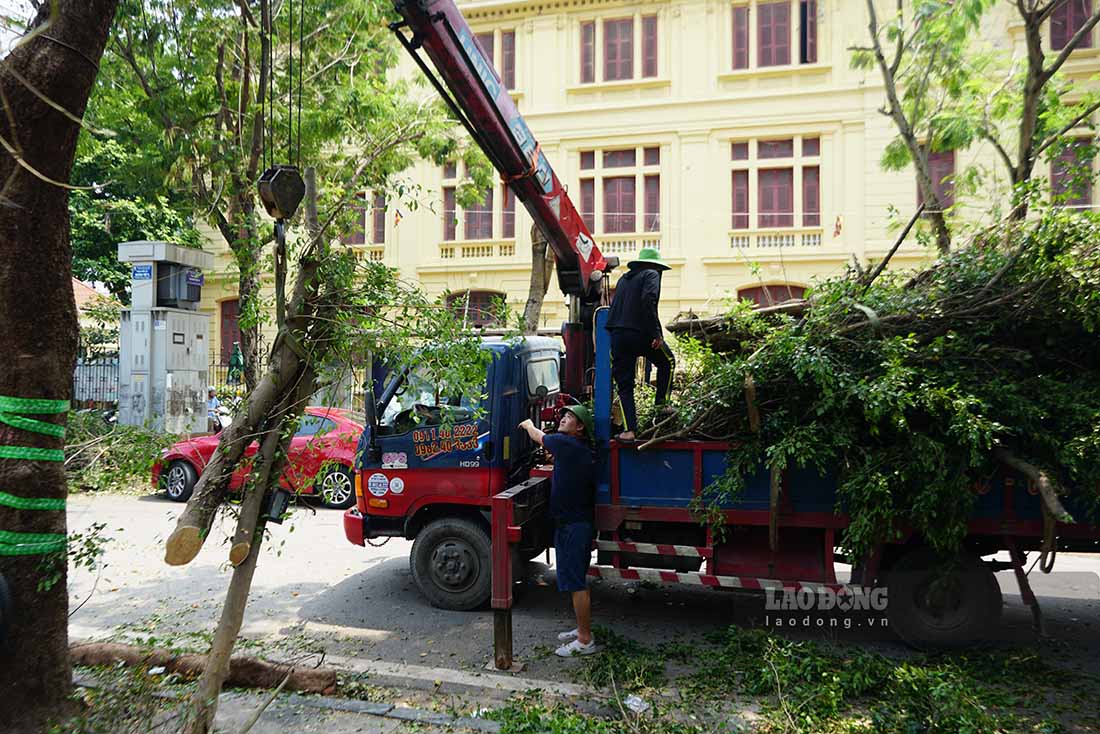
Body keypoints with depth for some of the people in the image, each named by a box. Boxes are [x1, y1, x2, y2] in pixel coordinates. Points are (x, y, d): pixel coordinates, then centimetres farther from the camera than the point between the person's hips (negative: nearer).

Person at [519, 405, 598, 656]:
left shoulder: (565, 444, -14)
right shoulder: (584, 451, 10)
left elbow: (538, 436, 6)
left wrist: (528, 425, 23)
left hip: (571, 525, -10)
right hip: (580, 521, 10)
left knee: (576, 584, -3)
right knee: (578, 581, 19)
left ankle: (585, 641, 4)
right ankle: (583, 630, 30)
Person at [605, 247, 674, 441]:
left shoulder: (624, 278, 22)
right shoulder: (651, 275, 3)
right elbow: (648, 300, -15)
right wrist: (656, 332, -16)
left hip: (617, 335, 5)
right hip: (640, 333, -5)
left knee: (624, 385, 7)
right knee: (667, 361, 24)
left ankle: (629, 430, 1)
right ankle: (661, 403, 18)